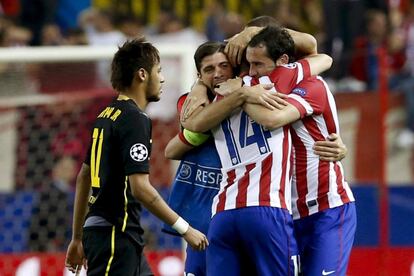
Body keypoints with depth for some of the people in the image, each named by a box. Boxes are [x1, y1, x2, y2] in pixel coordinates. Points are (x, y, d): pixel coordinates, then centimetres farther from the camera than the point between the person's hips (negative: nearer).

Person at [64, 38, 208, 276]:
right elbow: (140, 187, -20)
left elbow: (84, 178, 20)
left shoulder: (107, 115, 15)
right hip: (115, 235, -10)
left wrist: (77, 238, 26)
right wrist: (184, 229, -15)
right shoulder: (135, 119, -13)